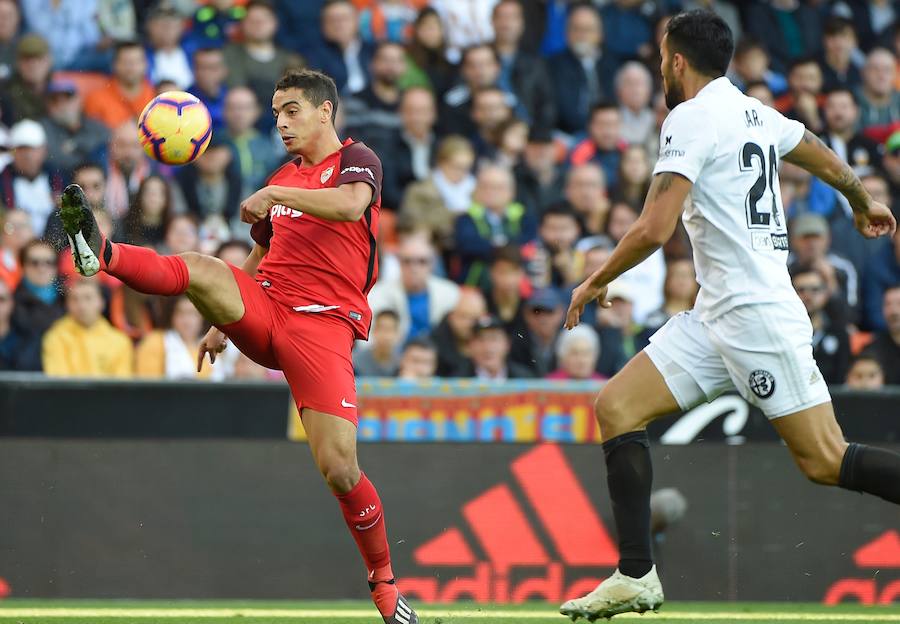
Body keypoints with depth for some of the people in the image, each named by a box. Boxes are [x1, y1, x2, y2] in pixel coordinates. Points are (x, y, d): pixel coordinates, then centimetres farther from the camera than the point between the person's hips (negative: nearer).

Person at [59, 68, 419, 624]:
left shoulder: (356, 160, 3)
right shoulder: (282, 178, 22)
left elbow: (351, 205, -21)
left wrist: (275, 196, -25)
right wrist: (224, 321, 26)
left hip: (322, 323, -5)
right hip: (261, 310, 5)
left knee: (340, 470, -13)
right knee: (199, 269, -28)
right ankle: (101, 254, -51)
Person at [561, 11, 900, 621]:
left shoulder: (692, 118, -11)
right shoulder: (755, 113, 14)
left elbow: (654, 230, -18)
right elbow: (832, 164, 30)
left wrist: (596, 282, -2)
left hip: (757, 315, -9)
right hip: (717, 317, 9)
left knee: (825, 462, -10)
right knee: (616, 407, 3)